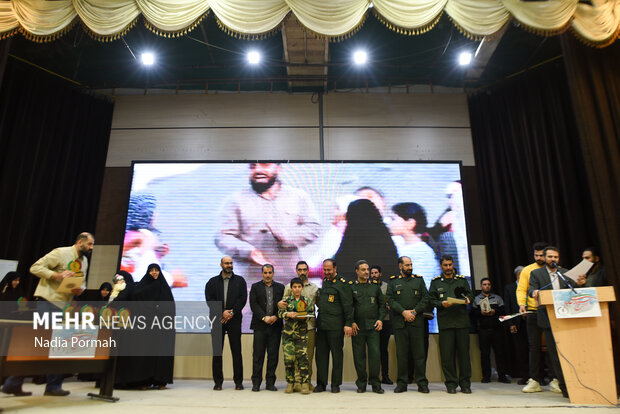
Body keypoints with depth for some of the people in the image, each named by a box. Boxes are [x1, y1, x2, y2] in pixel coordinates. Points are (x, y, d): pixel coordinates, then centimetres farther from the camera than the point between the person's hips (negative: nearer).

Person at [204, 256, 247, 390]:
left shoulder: (240, 281, 9)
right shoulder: (213, 281, 10)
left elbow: (243, 299, 0)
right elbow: (209, 300, 0)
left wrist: (232, 312, -11)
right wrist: (222, 313, -11)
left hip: (234, 319, -1)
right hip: (217, 319, 1)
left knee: (236, 351, 1)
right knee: (217, 351, 4)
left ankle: (238, 382, 9)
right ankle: (218, 382, 14)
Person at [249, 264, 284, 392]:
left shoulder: (280, 287, 11)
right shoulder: (255, 287, 8)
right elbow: (253, 304, -3)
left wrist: (276, 317, -10)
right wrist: (264, 317, -13)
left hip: (275, 326, 1)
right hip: (260, 326, -1)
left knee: (273, 355, 4)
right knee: (258, 355, 2)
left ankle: (270, 382, 15)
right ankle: (256, 383, 12)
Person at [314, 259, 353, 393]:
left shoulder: (342, 283, -7)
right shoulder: (324, 281, 15)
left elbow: (348, 305, -9)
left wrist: (348, 324, -14)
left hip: (335, 326, -6)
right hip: (321, 324, 7)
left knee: (336, 354, 3)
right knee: (321, 354, 8)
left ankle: (336, 384, 14)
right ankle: (321, 383, 18)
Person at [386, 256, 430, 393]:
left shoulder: (419, 280, 12)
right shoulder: (393, 282, 10)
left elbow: (425, 299, 5)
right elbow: (390, 300, 1)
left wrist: (414, 311, -7)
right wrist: (404, 312, -11)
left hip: (417, 321, 1)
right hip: (399, 322, 0)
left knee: (419, 352, 1)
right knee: (401, 353, 3)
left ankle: (422, 383, 11)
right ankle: (402, 383, 12)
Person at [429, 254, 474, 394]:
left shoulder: (462, 280, 16)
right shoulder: (435, 282, 11)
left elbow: (470, 295, 15)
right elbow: (431, 300, 7)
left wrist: (467, 299, -6)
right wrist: (441, 304, -11)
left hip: (462, 320, 1)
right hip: (445, 321, -1)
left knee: (464, 353, 2)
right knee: (447, 354, -1)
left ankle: (465, 384, 14)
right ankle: (451, 384, 10)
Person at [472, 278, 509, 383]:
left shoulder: (497, 298, 15)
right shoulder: (476, 299, 11)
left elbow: (503, 311, 6)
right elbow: (473, 313, 2)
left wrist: (495, 311, -11)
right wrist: (481, 312, -15)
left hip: (496, 328, 1)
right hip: (483, 329, -1)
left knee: (499, 351, 0)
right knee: (484, 353, 0)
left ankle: (502, 376, 8)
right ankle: (486, 376, 7)